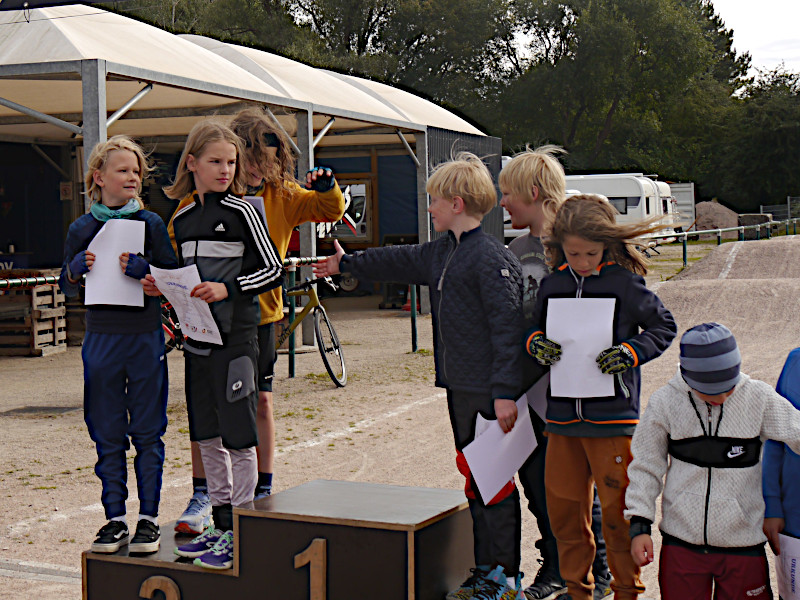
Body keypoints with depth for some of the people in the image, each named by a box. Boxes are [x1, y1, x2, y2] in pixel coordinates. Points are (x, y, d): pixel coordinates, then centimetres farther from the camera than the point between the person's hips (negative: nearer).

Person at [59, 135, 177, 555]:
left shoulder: (150, 223, 2)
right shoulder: (82, 229, 7)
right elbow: (67, 288, 12)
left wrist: (143, 269, -17)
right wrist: (76, 270, -8)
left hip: (145, 337, -1)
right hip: (101, 339, 2)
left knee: (148, 434, 3)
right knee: (108, 437, 6)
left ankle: (148, 518, 13)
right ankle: (115, 520, 15)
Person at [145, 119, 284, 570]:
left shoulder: (242, 211, -5)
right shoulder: (182, 219, 13)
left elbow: (274, 270, -8)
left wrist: (228, 289, -18)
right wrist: (163, 287, 3)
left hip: (235, 337, -7)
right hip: (197, 339, 7)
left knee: (238, 438, -4)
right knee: (208, 438, 12)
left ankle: (242, 533, 5)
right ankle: (221, 526, 24)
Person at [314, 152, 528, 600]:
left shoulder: (492, 258, -15)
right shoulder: (443, 252, 14)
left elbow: (508, 327, -20)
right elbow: (402, 261, 32)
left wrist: (505, 392, -24)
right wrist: (347, 264, 44)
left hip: (489, 393, -10)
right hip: (460, 387, 10)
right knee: (474, 479, 14)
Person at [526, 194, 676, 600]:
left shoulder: (624, 282, -6)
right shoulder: (552, 283, 6)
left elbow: (663, 327, 1)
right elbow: (536, 327, 20)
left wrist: (630, 352, -14)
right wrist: (536, 343, -3)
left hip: (612, 414, -4)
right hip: (562, 414, 4)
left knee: (617, 506, 2)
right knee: (562, 505, 10)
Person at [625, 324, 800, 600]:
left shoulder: (759, 398, -7)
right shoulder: (665, 403, -5)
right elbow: (646, 467, 4)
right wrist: (639, 525, 1)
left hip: (743, 545, 0)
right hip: (681, 543, 0)